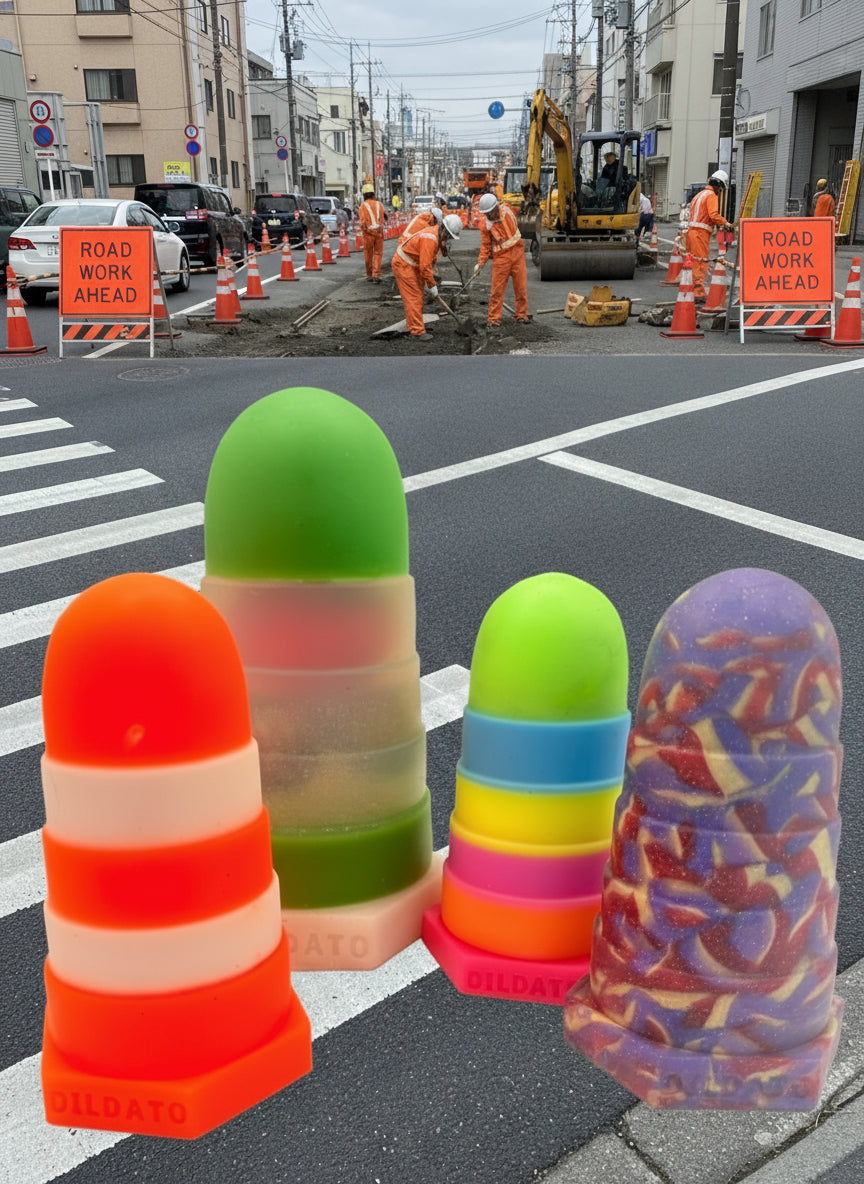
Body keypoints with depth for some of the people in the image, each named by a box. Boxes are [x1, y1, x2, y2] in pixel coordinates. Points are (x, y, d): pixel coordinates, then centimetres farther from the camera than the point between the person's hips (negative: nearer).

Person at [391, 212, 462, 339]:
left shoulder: (436, 235, 6)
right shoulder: (430, 238, -27)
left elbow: (431, 258, 15)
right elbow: (425, 265, -28)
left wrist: (430, 280, 11)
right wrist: (432, 285, -19)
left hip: (412, 265, 10)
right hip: (403, 265, -10)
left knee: (418, 296, 15)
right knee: (413, 298, -10)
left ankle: (416, 326, 24)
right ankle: (417, 331, -9)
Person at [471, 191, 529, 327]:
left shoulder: (506, 210, -2)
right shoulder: (485, 224, -10)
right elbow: (485, 245, -4)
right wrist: (480, 263, -9)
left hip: (517, 252, 3)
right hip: (501, 257, -3)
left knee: (521, 286, 4)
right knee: (497, 289, -5)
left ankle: (522, 315, 14)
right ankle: (493, 318, 3)